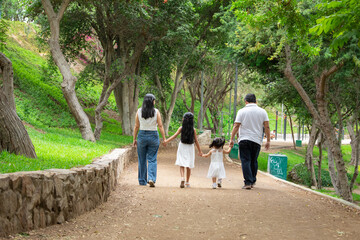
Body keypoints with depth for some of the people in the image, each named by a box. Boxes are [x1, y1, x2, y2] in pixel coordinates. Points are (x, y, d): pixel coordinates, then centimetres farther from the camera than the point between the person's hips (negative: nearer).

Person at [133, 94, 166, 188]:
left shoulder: (139, 111, -2)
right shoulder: (156, 112, -5)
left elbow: (136, 126, 0)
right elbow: (160, 126, -5)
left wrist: (134, 139, 7)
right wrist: (164, 138, 1)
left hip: (142, 135, 1)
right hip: (153, 136, -1)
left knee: (142, 160, 11)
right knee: (152, 159, 4)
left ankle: (142, 181, 17)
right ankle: (151, 179, -13)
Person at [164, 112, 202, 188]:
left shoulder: (181, 128, -6)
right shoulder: (193, 130, -4)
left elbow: (174, 136, -10)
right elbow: (196, 141, -1)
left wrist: (166, 141, -5)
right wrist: (200, 151, 6)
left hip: (182, 148, -1)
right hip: (190, 148, 1)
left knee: (182, 165, 2)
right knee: (188, 166, 11)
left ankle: (182, 178, -23)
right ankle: (187, 182, 15)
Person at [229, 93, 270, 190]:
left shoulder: (242, 111, -1)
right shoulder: (262, 111, 5)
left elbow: (236, 126, -4)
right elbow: (267, 127, 2)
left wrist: (232, 139, 0)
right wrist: (268, 141, 7)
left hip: (244, 140, -3)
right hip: (257, 140, 3)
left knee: (245, 161, -3)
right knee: (254, 161, 15)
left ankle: (248, 182, -12)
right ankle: (253, 181, 22)